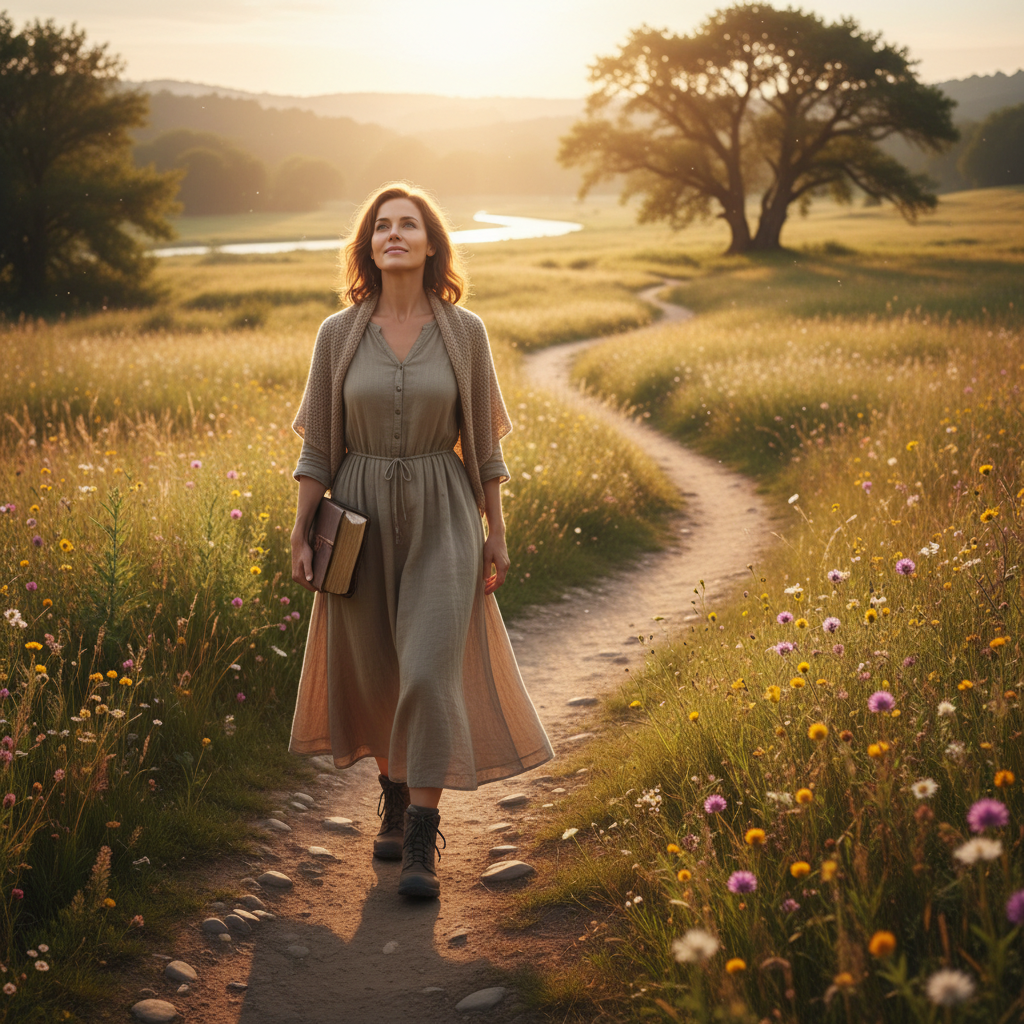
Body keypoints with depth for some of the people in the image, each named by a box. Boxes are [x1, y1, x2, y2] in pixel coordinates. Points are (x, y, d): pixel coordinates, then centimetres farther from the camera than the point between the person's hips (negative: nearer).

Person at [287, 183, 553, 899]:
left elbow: (483, 440, 3)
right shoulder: (338, 334, 0)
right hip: (362, 516, 2)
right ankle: (395, 798, 34)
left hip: (443, 518, -1)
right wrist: (302, 535, -2)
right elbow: (319, 445, 3)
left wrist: (496, 533, 2)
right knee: (374, 669, 10)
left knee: (431, 669, -10)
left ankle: (422, 846, -4)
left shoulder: (464, 331, -2)